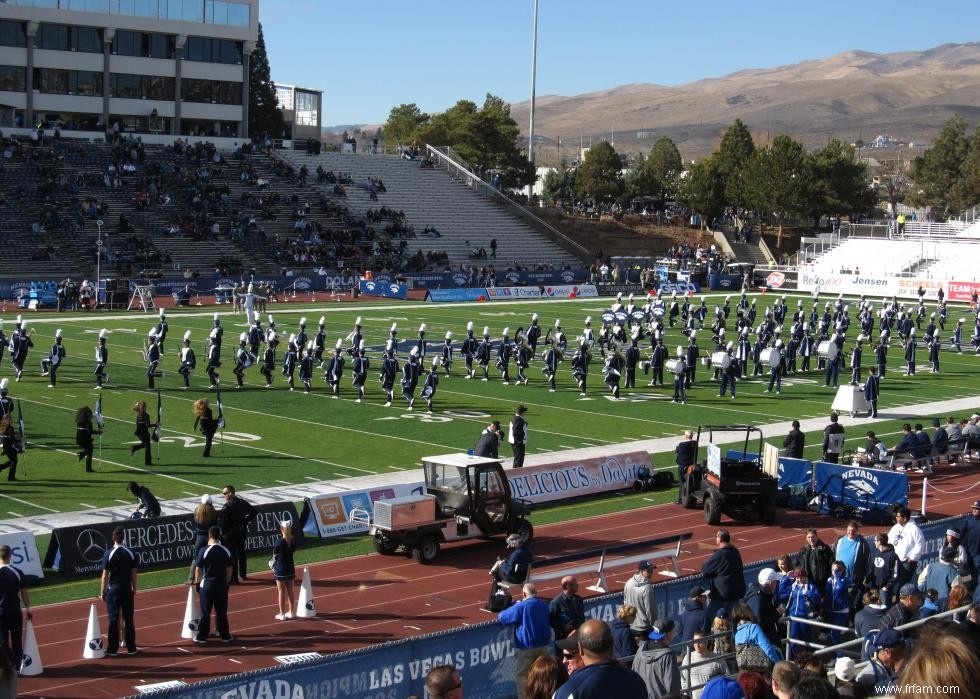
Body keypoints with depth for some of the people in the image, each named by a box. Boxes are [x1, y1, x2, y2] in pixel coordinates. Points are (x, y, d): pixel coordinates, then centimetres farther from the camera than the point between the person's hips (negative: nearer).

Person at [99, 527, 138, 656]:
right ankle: (131, 648, 13)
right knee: (129, 619, 8)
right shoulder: (130, 553, -2)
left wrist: (103, 592, 0)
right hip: (127, 588, 2)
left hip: (113, 589, -2)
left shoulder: (108, 554, -10)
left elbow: (105, 575, -8)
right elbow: (134, 574, 2)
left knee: (113, 619, 3)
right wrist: (134, 588, 15)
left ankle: (112, 649, 6)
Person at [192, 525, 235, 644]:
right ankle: (225, 635, 15)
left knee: (205, 612, 5)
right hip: (222, 584, 3)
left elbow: (198, 569, -7)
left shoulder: (204, 551, -12)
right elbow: (230, 568, 6)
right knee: (221, 611, 11)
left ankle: (201, 637, 10)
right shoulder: (226, 551, -1)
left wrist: (197, 582, 7)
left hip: (207, 584, -3)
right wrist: (227, 582, 18)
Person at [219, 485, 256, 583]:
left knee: (232, 555, 0)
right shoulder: (243, 502, 2)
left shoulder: (227, 506, -19)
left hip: (231, 533, -7)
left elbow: (223, 521, -19)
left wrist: (222, 533, -8)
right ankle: (243, 575, 31)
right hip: (243, 531, 7)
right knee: (242, 553, 19)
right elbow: (254, 512, 11)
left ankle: (233, 578, 2)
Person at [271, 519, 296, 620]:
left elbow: (275, 556, -6)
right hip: (290, 568, 4)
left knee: (281, 591, 3)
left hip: (280, 569, -4)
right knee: (290, 591, 13)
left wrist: (273, 567, 7)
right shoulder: (292, 541, -3)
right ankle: (291, 612, 21)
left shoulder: (279, 542, -15)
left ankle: (282, 614, 7)